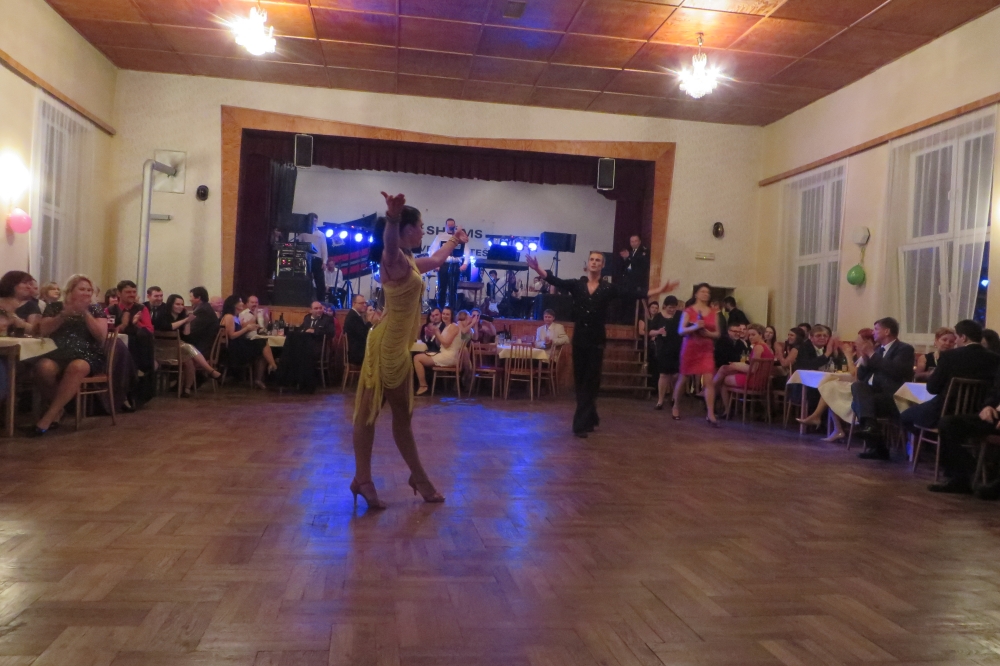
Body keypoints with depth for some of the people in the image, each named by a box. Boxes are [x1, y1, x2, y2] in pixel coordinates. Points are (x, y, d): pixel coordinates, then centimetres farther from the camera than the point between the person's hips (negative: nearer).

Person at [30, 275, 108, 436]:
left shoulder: (96, 310, 11)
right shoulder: (55, 307, 14)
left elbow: (101, 336, -3)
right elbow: (43, 331, 0)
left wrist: (85, 313, -10)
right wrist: (65, 314, -10)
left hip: (87, 356, -1)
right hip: (58, 353, 1)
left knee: (76, 367, -39)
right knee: (44, 367, -35)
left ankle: (48, 417, -31)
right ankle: (57, 408, -8)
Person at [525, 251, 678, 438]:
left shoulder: (609, 288, 1)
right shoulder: (576, 285, 3)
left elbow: (632, 294, -7)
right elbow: (556, 281, -10)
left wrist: (658, 291, -18)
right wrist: (538, 270, -27)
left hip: (597, 340, -1)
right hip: (579, 339, 2)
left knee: (591, 381, -1)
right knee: (580, 380, 8)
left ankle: (582, 423, 1)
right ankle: (590, 418, 24)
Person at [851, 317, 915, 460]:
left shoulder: (904, 349, 0)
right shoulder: (878, 350, 22)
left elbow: (895, 371, -20)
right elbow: (861, 376, 18)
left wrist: (873, 355, -12)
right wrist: (865, 358, 0)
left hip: (892, 398, -6)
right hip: (871, 393, 7)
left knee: (860, 402, -29)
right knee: (857, 385, -26)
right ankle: (869, 424, -35)